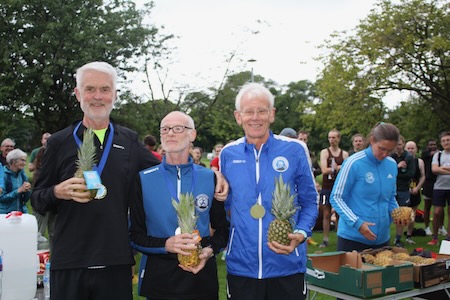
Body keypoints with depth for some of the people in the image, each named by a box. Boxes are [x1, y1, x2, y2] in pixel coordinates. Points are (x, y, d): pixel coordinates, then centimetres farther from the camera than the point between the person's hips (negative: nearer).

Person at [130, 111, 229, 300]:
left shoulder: (210, 178, 2)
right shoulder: (143, 180, -1)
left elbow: (223, 229, 8)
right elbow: (135, 235, -1)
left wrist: (210, 250, -11)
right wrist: (166, 244, -17)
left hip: (201, 275, 1)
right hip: (158, 278, -1)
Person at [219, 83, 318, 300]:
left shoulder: (294, 150, -4)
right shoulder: (228, 154, 3)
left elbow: (309, 202, 2)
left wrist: (300, 234, -14)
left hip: (286, 266, -1)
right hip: (240, 265, 2)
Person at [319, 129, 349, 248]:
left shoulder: (344, 154, 6)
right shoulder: (324, 152, 1)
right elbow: (324, 170, -11)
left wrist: (332, 169, -15)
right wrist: (338, 168, -9)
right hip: (327, 188, -1)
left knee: (339, 214, 8)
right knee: (326, 214, 2)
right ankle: (325, 240, 8)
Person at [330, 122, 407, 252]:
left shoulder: (392, 165, 4)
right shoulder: (354, 163, -15)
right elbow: (336, 198, -13)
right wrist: (357, 223, -21)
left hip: (382, 237, 6)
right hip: (352, 237, -5)